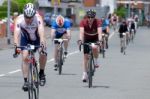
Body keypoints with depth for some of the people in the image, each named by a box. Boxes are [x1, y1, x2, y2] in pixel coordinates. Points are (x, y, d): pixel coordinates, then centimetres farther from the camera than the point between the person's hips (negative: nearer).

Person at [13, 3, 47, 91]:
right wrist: (16, 44, -60)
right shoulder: (19, 20, -31)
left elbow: (41, 30, -48)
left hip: (37, 38, 0)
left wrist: (42, 42, -65)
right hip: (25, 38, 0)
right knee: (25, 57, -17)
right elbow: (17, 32, -44)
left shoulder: (38, 18, -33)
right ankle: (26, 81, -9)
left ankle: (41, 73, 1)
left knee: (43, 53, -23)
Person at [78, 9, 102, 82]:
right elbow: (81, 32, -36)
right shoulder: (83, 22, -25)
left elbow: (99, 32, -38)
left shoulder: (98, 22, -26)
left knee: (95, 47, -35)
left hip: (95, 38, -2)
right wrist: (80, 40, -54)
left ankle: (96, 61, -7)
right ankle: (85, 73, 6)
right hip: (87, 39, 2)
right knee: (86, 56, -3)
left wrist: (100, 40, -55)